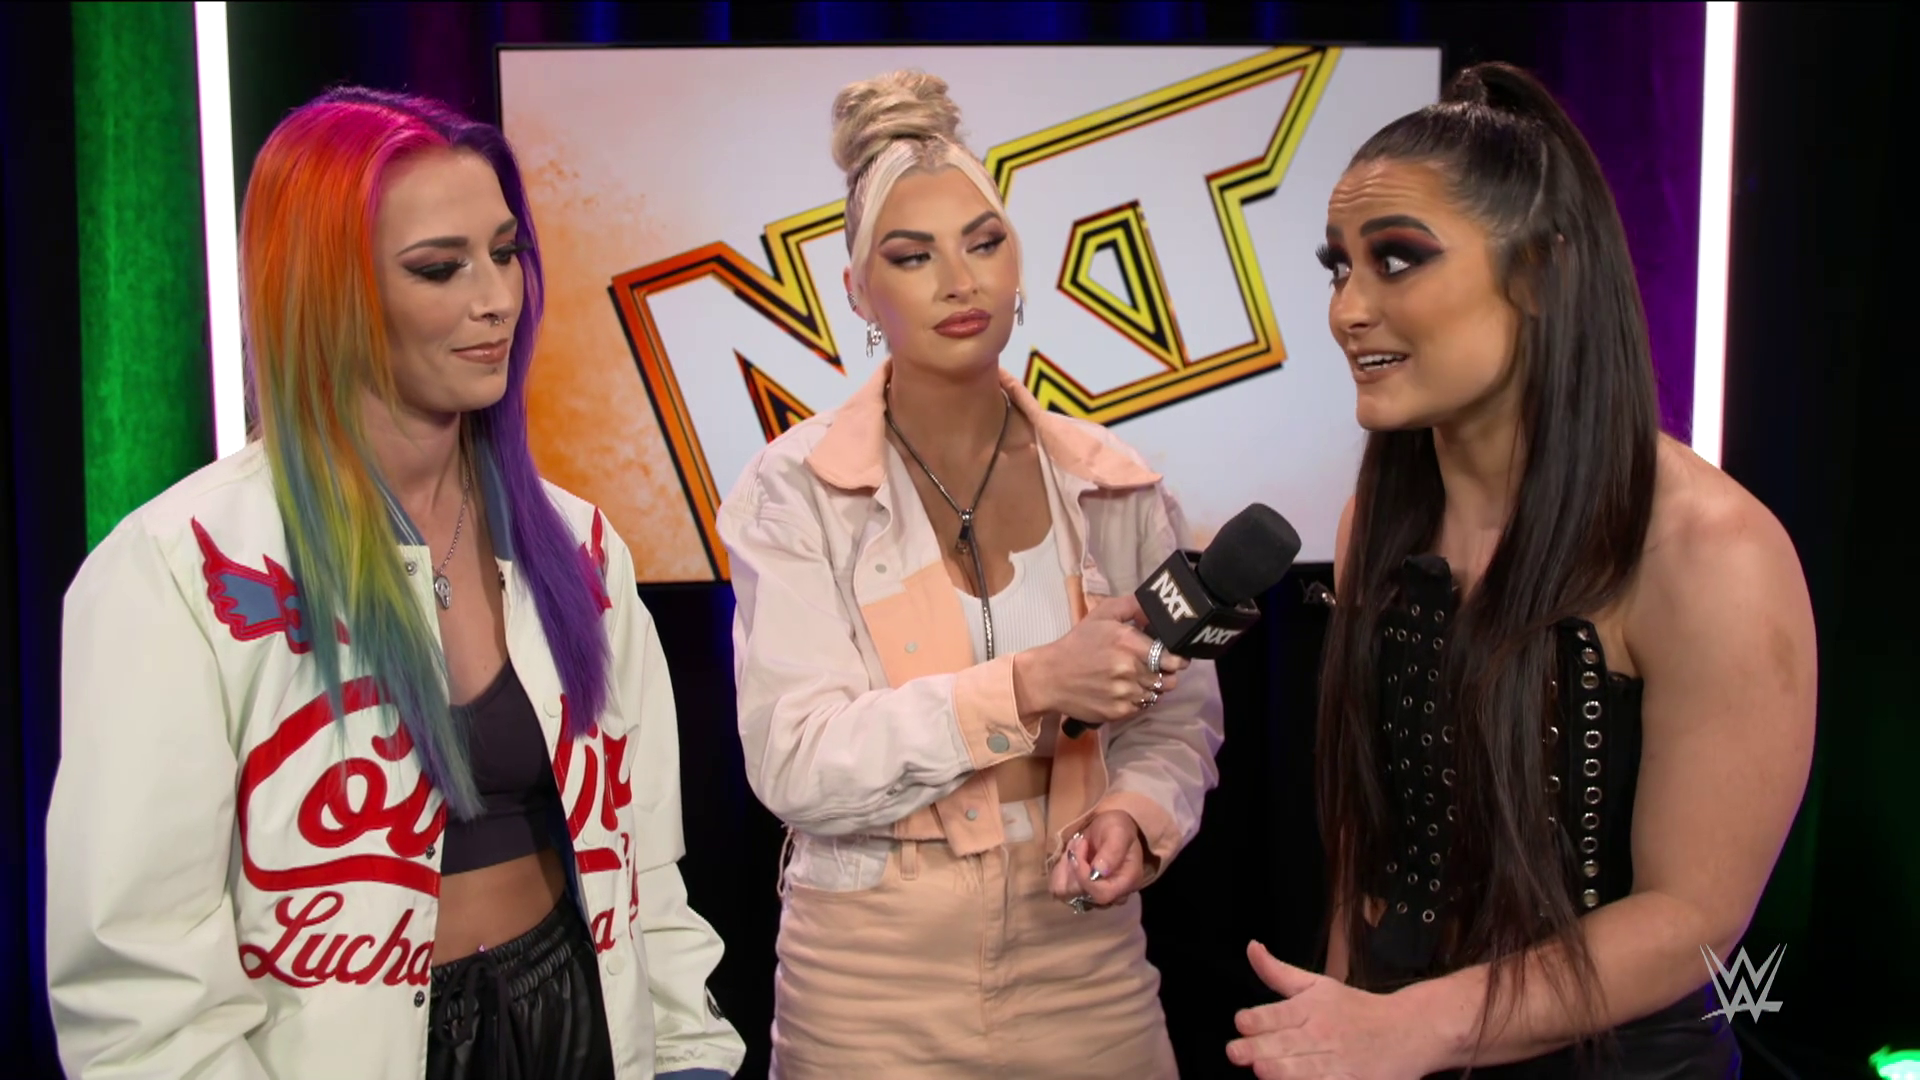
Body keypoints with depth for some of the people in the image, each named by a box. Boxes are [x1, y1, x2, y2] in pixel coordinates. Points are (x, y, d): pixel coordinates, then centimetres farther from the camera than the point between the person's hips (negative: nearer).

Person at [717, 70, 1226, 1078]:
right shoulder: (795, 491, -8)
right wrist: (1029, 686, -27)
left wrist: (1137, 815, -15)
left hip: (1085, 956, 3)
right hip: (873, 975, -2)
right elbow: (793, 765, -17)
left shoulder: (1115, 486, 0)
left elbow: (1178, 716, 6)